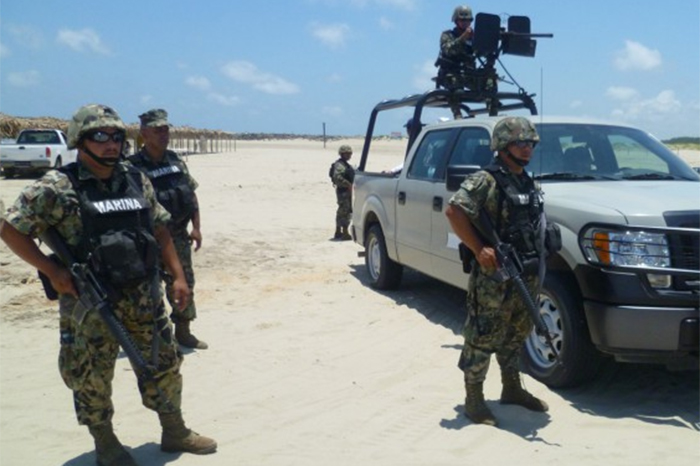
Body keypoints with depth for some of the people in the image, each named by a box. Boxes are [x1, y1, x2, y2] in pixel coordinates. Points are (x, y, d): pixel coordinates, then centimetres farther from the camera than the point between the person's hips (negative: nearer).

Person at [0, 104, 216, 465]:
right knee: (92, 377, 7)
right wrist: (52, 271, -13)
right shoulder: (57, 187, -10)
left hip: (144, 295, 5)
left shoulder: (136, 180, 6)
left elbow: (159, 229, 12)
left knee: (164, 363, 12)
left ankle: (175, 432, 30)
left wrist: (178, 276, 8)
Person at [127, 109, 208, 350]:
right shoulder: (133, 167, -12)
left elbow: (191, 194, 11)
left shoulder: (176, 161, 6)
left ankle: (183, 332, 27)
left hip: (179, 236, 6)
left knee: (184, 284, 12)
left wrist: (196, 227, 5)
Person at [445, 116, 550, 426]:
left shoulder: (529, 184, 14)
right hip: (493, 277, -8)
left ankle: (512, 389, 34)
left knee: (516, 335, 19)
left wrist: (537, 263, 13)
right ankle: (473, 400, 10)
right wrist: (479, 249, -23)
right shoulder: (485, 181, -12)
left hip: (527, 276, 8)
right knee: (482, 339, -1)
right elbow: (453, 211, -21)